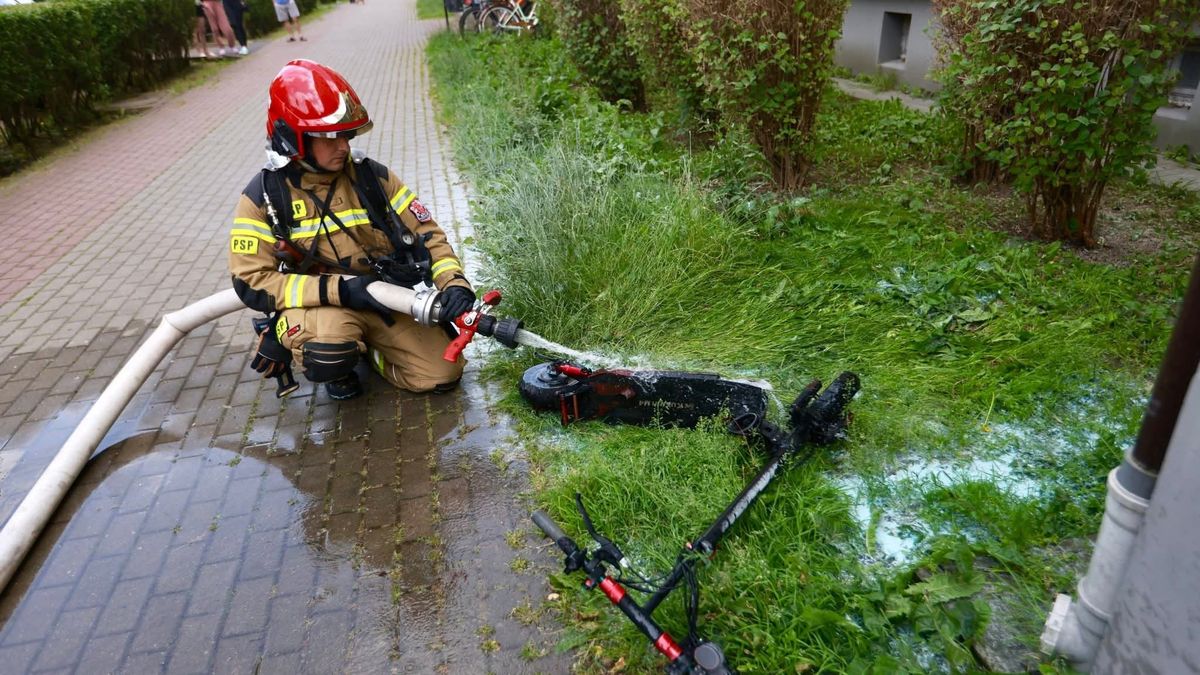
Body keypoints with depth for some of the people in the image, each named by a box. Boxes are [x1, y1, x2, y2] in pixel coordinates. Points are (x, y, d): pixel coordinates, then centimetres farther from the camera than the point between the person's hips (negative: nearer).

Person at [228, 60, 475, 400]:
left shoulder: (372, 176, -2)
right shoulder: (263, 196, -8)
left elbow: (425, 232, -1)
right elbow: (252, 282, -14)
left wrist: (453, 281, -21)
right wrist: (339, 290, -26)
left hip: (386, 298, 4)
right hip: (316, 304, -3)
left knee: (443, 374, -8)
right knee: (328, 352, -38)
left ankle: (364, 345, 19)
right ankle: (336, 368, 2)